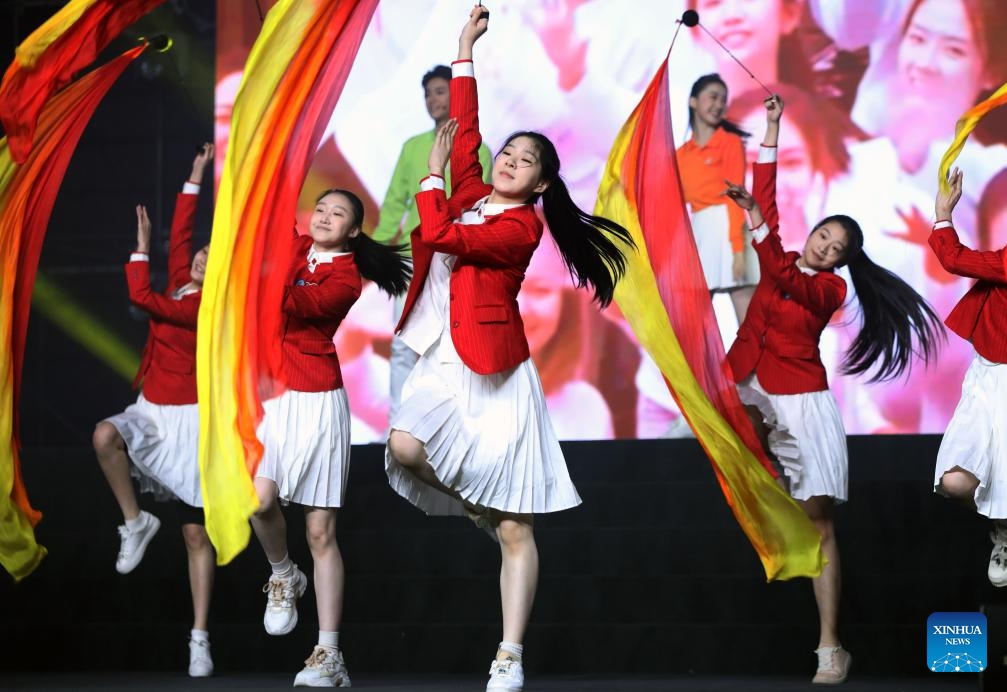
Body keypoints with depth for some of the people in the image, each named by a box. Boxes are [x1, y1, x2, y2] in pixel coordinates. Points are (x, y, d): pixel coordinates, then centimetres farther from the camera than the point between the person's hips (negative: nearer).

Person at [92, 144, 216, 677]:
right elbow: (180, 236, 11)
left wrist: (141, 247, -12)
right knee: (106, 435, -30)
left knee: (196, 534, -3)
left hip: (189, 422, -7)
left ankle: (200, 638, -1)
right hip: (152, 413, 7)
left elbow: (142, 298, -22)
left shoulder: (207, 309, -15)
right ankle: (135, 523, -12)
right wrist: (195, 181, 12)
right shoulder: (181, 288, 6)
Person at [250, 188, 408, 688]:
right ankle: (283, 577, 12)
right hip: (271, 396, 3)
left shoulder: (346, 278, -4)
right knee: (260, 499, -21)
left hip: (317, 402, -3)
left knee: (321, 532, -3)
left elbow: (302, 304, -20)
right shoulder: (294, 248, 10)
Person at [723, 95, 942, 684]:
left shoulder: (830, 288, -3)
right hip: (747, 390, 5)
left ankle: (831, 647, -12)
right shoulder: (784, 258, 10)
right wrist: (772, 129, 7)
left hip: (799, 399, -5)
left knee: (817, 521, -9)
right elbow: (767, 197, 10)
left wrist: (756, 223, -34)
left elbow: (786, 283, -22)